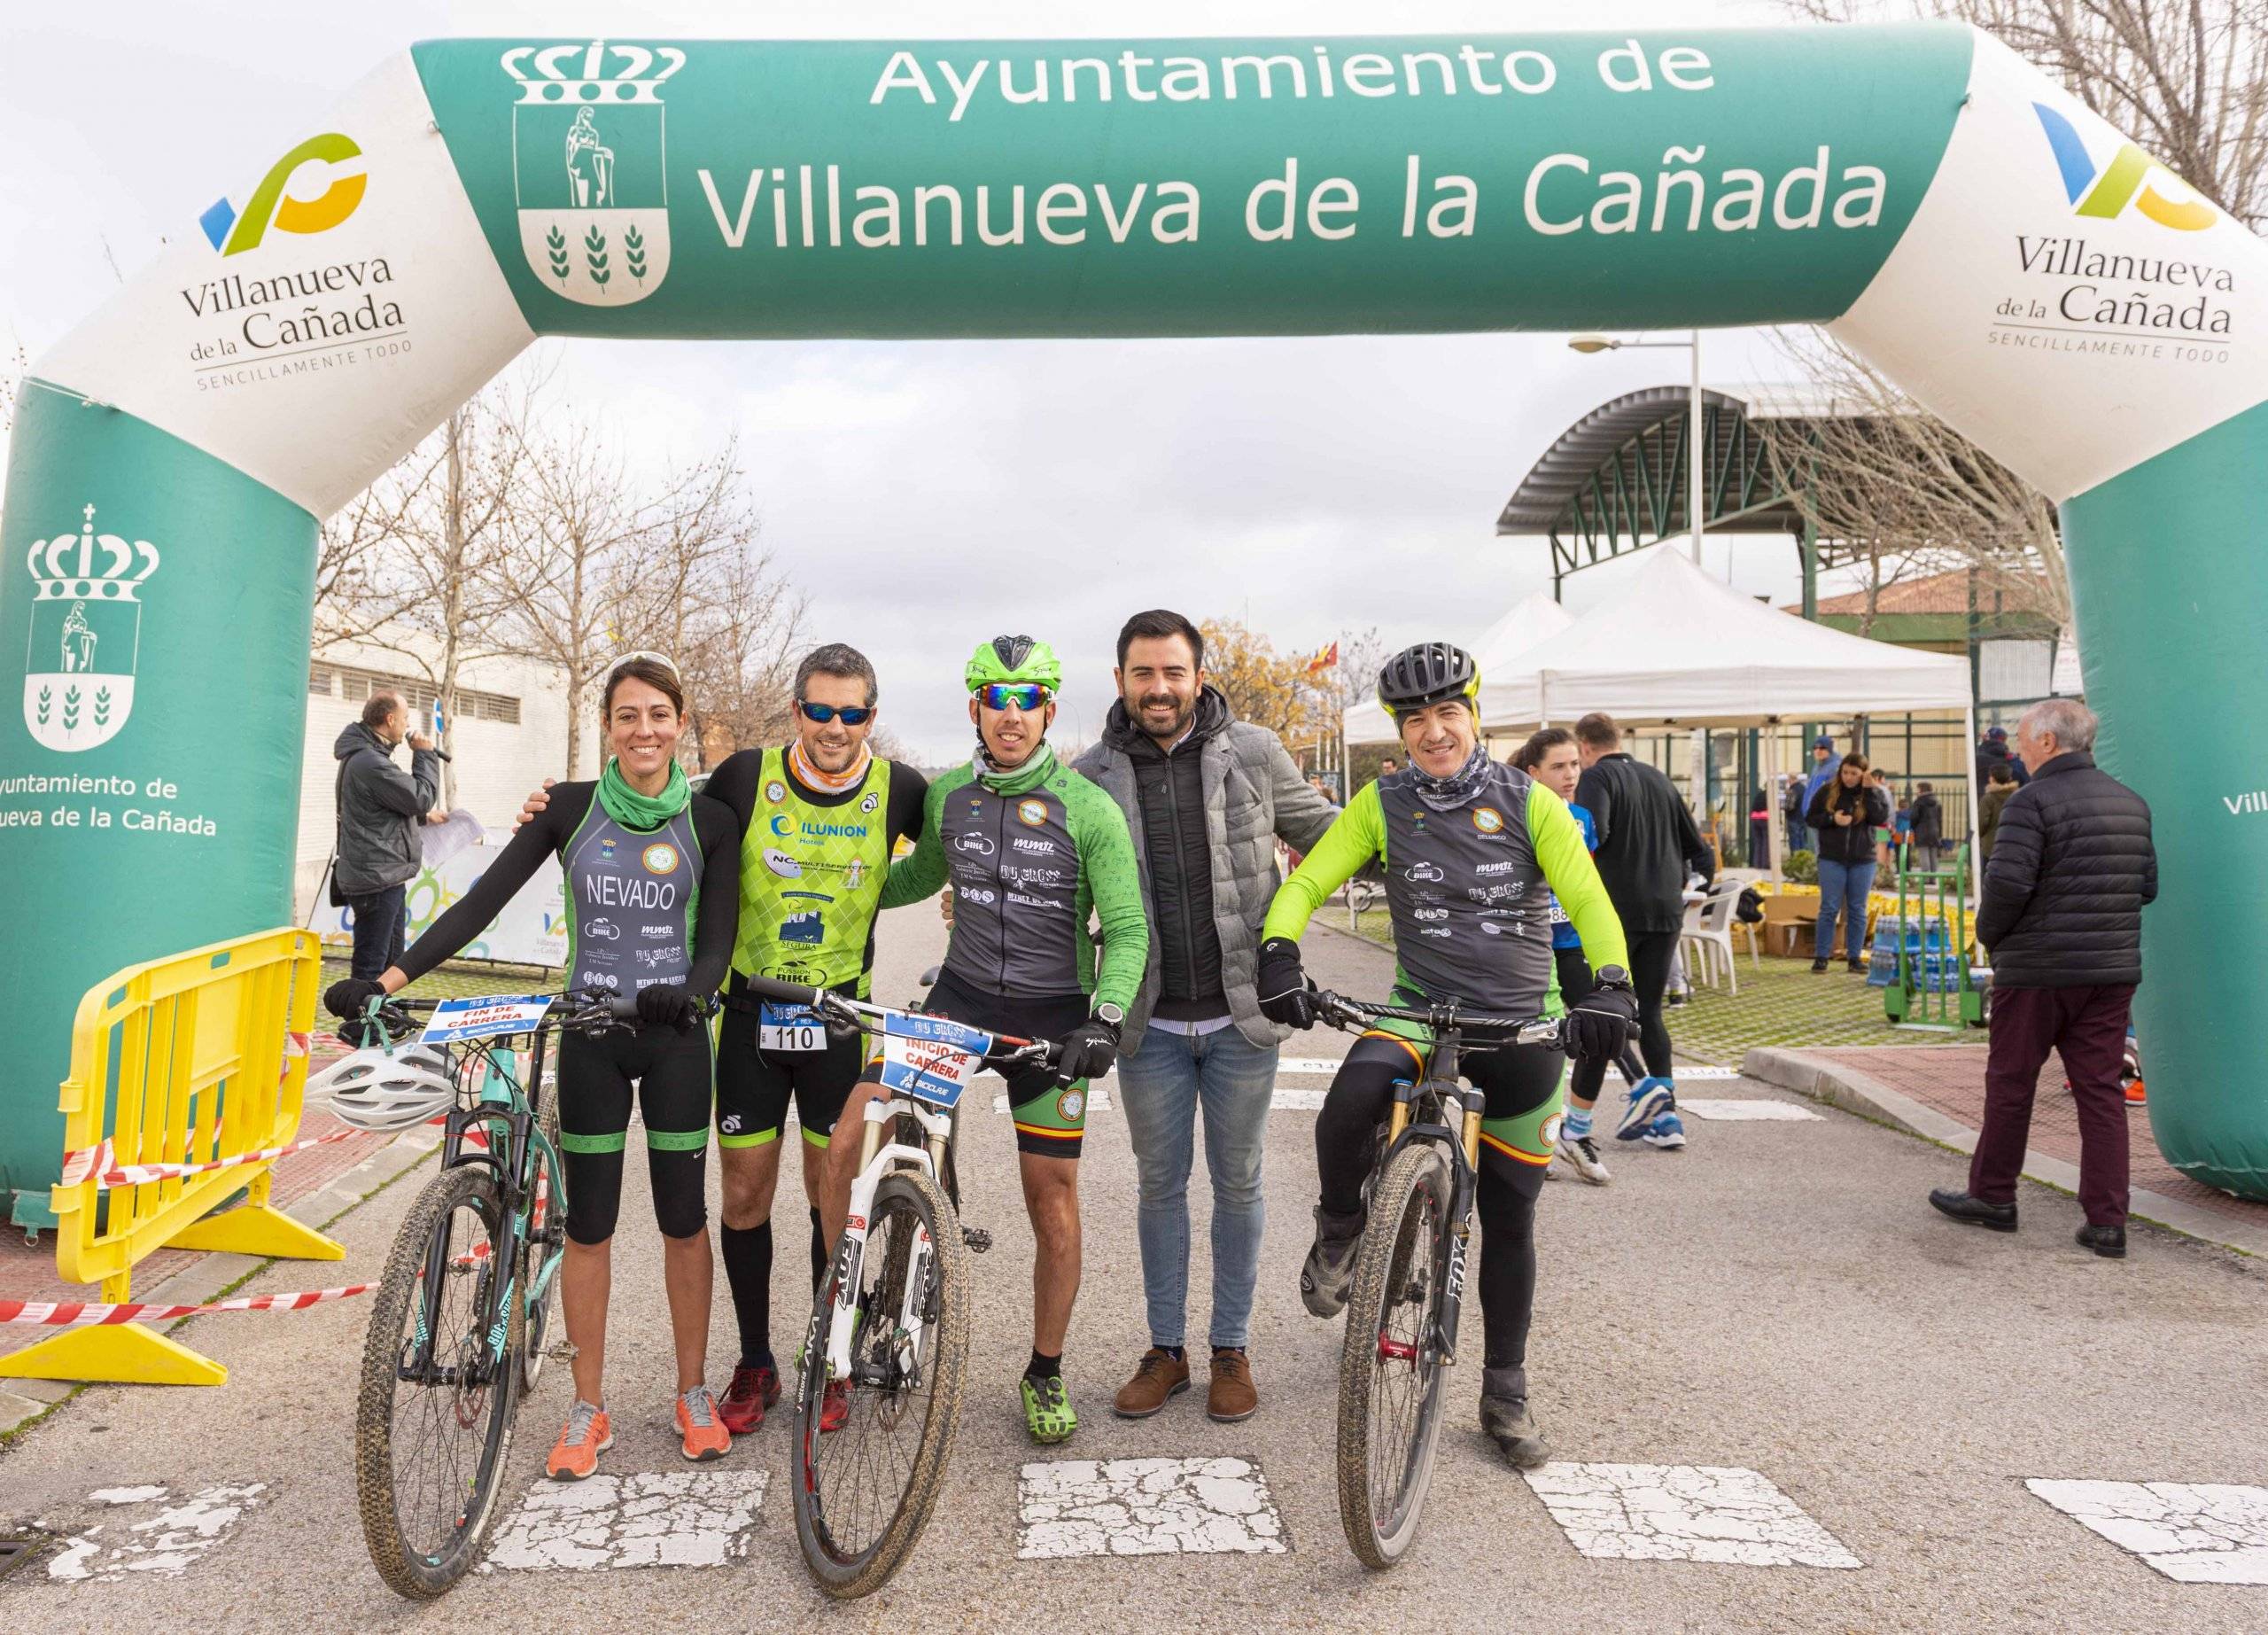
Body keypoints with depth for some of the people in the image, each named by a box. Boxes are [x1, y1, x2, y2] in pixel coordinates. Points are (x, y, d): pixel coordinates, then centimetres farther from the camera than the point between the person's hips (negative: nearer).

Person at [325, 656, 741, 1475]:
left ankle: (693, 1393, 23)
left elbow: (717, 941, -6)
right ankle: (588, 1409, 21)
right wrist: (389, 977, -15)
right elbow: (485, 898, -6)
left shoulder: (709, 821, -2)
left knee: (683, 1216, 6)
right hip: (590, 1037, 1)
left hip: (674, 1037, -1)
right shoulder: (570, 807, -1)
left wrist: (687, 993, -27)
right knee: (588, 1222, 6)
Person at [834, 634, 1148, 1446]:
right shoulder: (945, 796, 2)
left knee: (1053, 1201, 3)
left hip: (1051, 1016, -3)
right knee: (848, 1142, -12)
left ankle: (1045, 1374, 26)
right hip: (959, 997, 3)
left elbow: (1127, 929, -9)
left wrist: (1106, 1019, -23)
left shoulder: (1089, 809, -10)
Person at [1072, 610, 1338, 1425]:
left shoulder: (1253, 754, -3)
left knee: (1238, 1182, 11)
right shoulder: (1092, 776, -1)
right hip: (1149, 1022, 1)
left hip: (1241, 1015, -1)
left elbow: (1324, 833, 7)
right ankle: (1165, 1350, 29)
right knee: (1161, 1183, 13)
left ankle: (1232, 1349, 28)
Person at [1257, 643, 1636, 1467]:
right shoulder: (1383, 805, -2)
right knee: (1351, 1101, -34)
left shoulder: (1530, 803, -5)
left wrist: (1610, 987, -33)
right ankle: (1340, 1231, -2)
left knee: (1509, 1218, 8)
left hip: (1522, 1024, 1)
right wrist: (1279, 953, -27)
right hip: (1420, 1008, 0)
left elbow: (1590, 901, -14)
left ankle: (1505, 1394, 27)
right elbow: (1306, 882, -7)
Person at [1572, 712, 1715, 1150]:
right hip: (1667, 911, 6)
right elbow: (1695, 844, 21)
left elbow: (1593, 835, -23)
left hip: (1618, 911, -6)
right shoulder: (1658, 778, 18)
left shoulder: (1596, 777, -4)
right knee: (1649, 1011, 12)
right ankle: (1666, 1116, 6)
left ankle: (1579, 1116, 4)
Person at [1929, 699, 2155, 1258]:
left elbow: (2007, 881, -21)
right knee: (2101, 1090, 8)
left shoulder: (2033, 800, -14)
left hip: (2037, 970, -6)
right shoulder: (2130, 802, 10)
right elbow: (2147, 886, 15)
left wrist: (1989, 934, -4)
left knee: (2010, 1084, 8)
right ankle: (2107, 1222, 8)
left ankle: (1993, 1196, 20)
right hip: (2113, 970, 6)